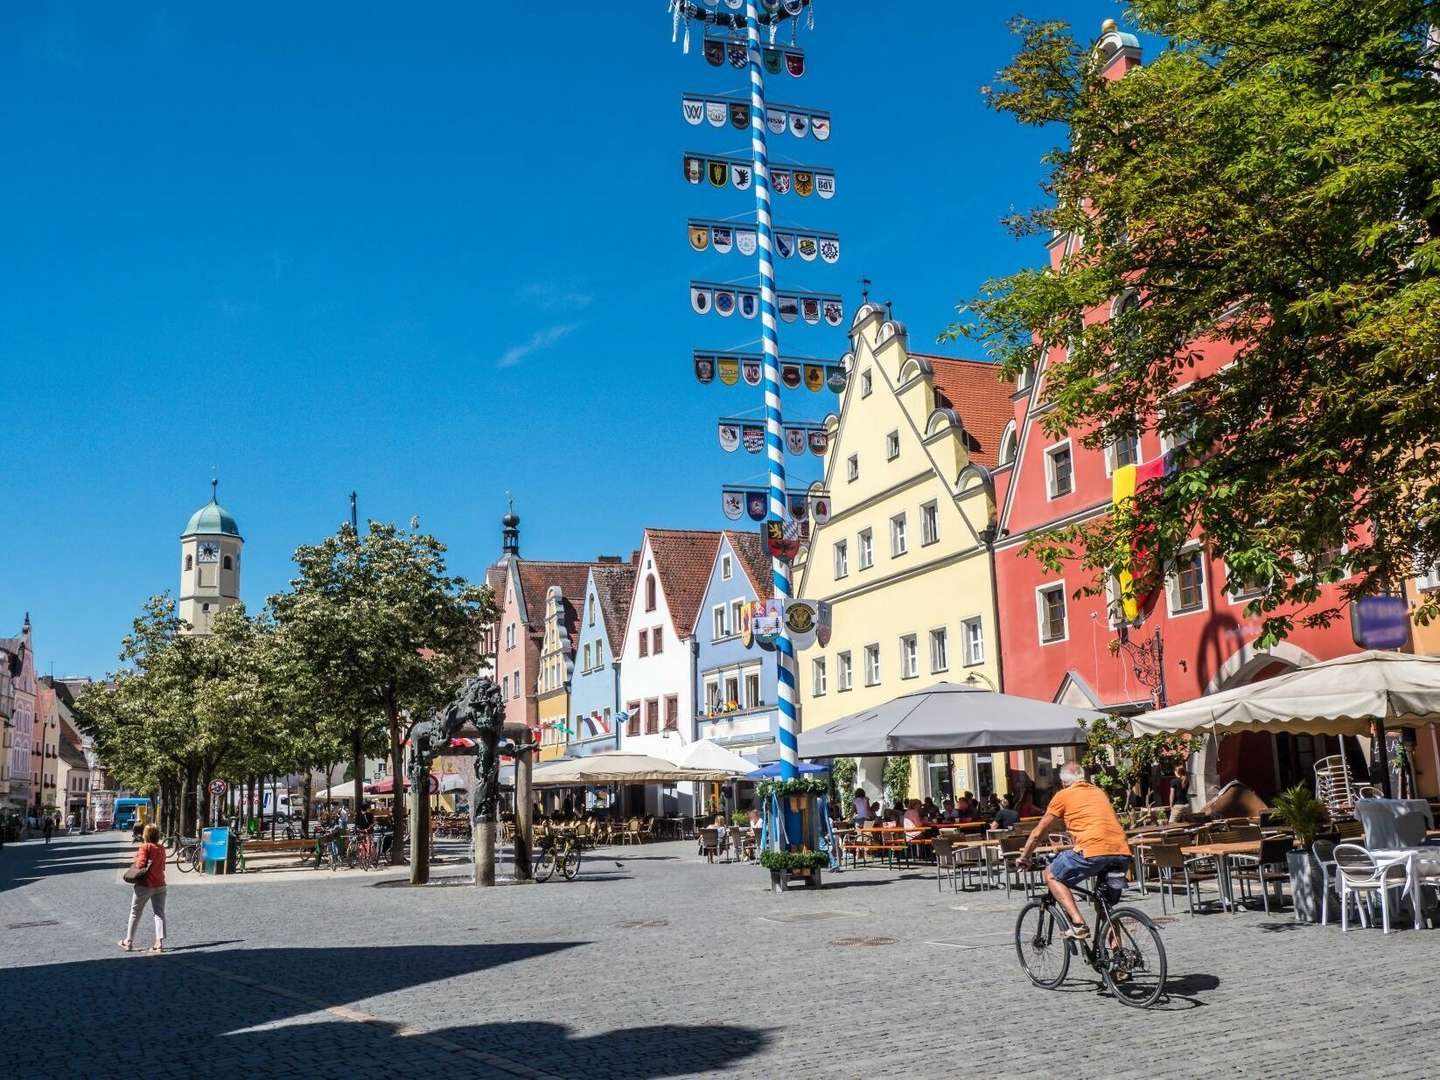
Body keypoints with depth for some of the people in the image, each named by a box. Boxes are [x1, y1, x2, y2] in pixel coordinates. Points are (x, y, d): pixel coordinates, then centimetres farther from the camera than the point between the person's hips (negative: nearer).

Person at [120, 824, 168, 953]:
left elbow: (141, 864, -18)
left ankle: (129, 942, 18)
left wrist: (136, 858, 0)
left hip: (145, 885, -5)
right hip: (160, 885, 5)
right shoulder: (162, 849, 8)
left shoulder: (145, 847, -11)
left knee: (135, 913, 10)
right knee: (159, 913, 3)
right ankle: (160, 943, -5)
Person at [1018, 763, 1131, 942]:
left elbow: (1038, 833, 20)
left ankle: (1078, 924, -2)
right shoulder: (1100, 792, 29)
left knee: (1051, 875, 14)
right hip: (1123, 852, 6)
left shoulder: (1063, 795, 14)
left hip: (1094, 851, -6)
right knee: (1108, 905, 24)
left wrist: (1024, 857, 35)